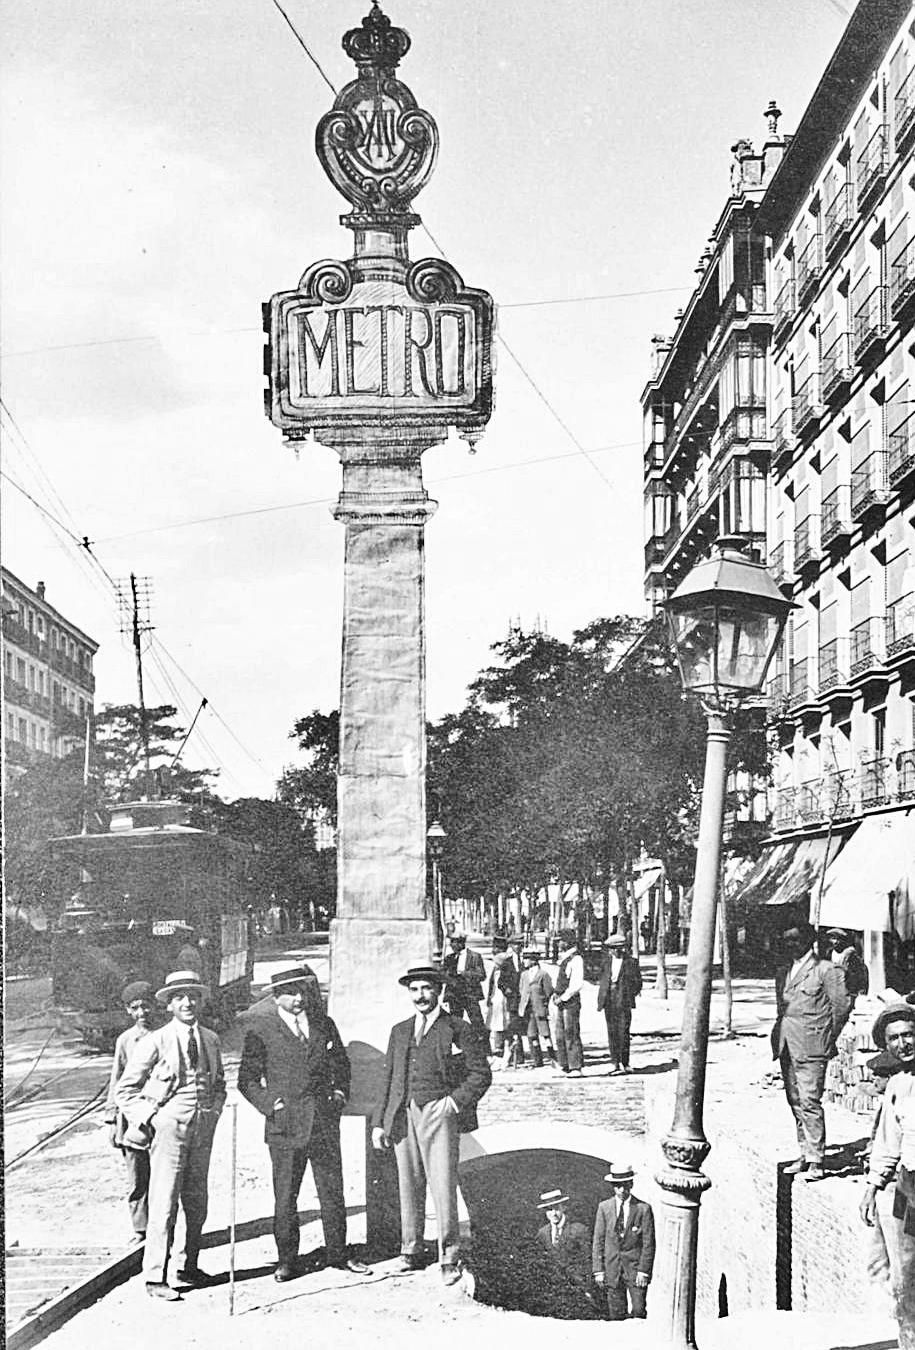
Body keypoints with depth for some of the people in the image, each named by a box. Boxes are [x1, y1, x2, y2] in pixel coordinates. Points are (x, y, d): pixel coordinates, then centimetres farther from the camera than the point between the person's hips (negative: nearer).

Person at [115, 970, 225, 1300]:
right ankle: (155, 1278, 1)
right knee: (164, 1202, -6)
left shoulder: (210, 1040, 10)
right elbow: (125, 1090, -2)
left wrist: (214, 1110, 8)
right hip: (169, 1126, -6)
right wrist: (148, 1118, -10)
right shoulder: (154, 1043, -7)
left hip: (203, 1126, 6)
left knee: (197, 1201, 12)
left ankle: (189, 1267, 25)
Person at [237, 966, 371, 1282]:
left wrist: (340, 1092, 8)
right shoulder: (260, 1030, -4)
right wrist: (269, 1104, -9)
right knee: (285, 1197, 4)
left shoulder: (324, 1025, 9)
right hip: (284, 1126, -3)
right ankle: (286, 1260, 17)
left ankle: (338, 1254, 21)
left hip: (324, 1123, 3)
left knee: (332, 1191, 8)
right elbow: (247, 1079, 1)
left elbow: (341, 1063, 22)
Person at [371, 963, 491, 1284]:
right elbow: (388, 1078, 18)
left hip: (438, 1114, -4)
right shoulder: (400, 1031, 17)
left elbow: (481, 1073, 2)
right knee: (409, 1187, 8)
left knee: (443, 1186, -7)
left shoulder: (458, 1030, 4)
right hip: (403, 1115, 4)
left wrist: (456, 1100, -10)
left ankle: (449, 1259, 2)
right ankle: (411, 1252, 20)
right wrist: (379, 1122, 12)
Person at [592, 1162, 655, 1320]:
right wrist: (598, 1270, -1)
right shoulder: (604, 1207, 3)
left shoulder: (643, 1209, -4)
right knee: (615, 1314, 4)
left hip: (635, 1267, -2)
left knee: (639, 1311, -5)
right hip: (612, 1269, 2)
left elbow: (648, 1243, -3)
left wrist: (643, 1271, -9)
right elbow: (598, 1241, 5)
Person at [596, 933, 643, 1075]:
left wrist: (630, 995, -3)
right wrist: (600, 1001, 11)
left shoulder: (631, 962, -1)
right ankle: (615, 1062, 7)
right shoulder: (607, 961, 11)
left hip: (623, 1003, -4)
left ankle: (624, 1063, 4)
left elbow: (638, 982, 4)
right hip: (609, 1002, 4)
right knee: (612, 1033, 3)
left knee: (623, 1033, -5)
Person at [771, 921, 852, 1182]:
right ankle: (805, 1154, 19)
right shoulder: (783, 971, 16)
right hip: (786, 1046, 7)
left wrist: (829, 1038, 1)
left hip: (811, 1046, -7)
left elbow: (842, 1004, -5)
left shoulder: (826, 970, -5)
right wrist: (779, 1037, 17)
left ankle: (816, 1162, -6)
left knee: (809, 1102, -10)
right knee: (795, 1102, 10)